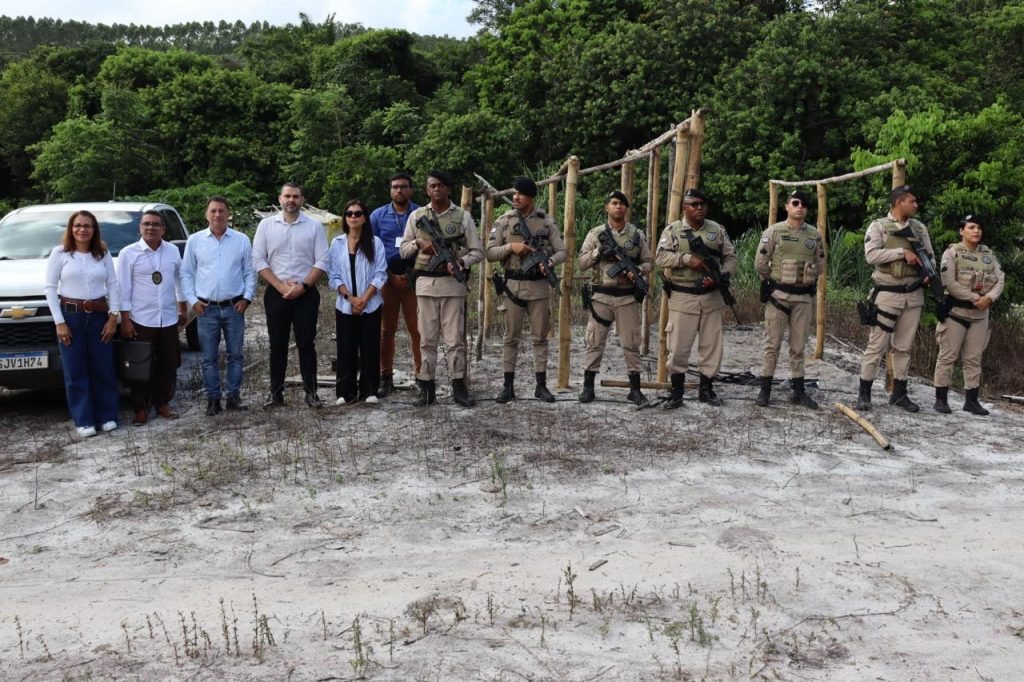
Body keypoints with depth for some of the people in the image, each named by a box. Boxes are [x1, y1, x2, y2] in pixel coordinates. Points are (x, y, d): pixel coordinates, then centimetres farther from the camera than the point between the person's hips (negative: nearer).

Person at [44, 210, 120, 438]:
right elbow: (50, 288, -3)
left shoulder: (103, 254, 6)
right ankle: (83, 421, 9)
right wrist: (59, 322, -9)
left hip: (99, 316, 2)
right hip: (70, 315, -2)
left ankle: (107, 416, 17)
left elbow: (113, 285, 5)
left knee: (104, 369, 6)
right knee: (76, 372, 2)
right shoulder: (60, 253, -1)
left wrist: (113, 317, -4)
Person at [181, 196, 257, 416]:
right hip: (206, 308, 0)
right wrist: (192, 300, -3)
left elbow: (250, 272, 6)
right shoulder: (195, 240, 4)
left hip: (234, 307, 0)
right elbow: (186, 273, 6)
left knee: (235, 355, 6)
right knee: (209, 358, 4)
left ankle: (234, 396, 15)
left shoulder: (242, 240, 4)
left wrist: (247, 298, -4)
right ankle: (213, 399, 12)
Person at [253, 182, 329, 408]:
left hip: (306, 294, -1)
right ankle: (276, 392, 13)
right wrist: (280, 286, -10)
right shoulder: (266, 225, 4)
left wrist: (303, 286, -12)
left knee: (306, 344, 2)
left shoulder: (315, 226, 2)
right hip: (276, 293, 1)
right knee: (277, 345, 5)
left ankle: (311, 391, 9)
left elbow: (322, 261, -2)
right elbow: (258, 260, 0)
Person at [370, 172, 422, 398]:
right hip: (387, 278, 2)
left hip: (414, 278, -1)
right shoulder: (378, 215, 8)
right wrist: (392, 277, -5)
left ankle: (421, 375, 2)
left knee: (417, 328, -4)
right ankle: (386, 377, 11)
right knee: (386, 329, 4)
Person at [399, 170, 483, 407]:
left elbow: (477, 251, 4)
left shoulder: (463, 216, 5)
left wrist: (461, 262, -15)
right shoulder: (417, 216, 10)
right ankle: (427, 387, 11)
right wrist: (418, 243, -8)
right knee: (426, 339, 4)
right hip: (425, 284, 1)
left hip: (453, 283, -1)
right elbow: (403, 250, 12)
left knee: (456, 338, 1)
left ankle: (458, 386, 9)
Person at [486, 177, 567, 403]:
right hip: (513, 286, 0)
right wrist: (511, 246, -17)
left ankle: (541, 385, 13)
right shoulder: (503, 221, 2)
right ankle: (508, 386, 10)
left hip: (539, 286, 0)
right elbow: (490, 253, -1)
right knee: (511, 338, 4)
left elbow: (562, 251, 3)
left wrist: (548, 262, -18)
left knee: (540, 338, 6)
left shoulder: (546, 222, 3)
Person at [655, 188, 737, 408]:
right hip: (682, 297, -3)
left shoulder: (718, 230, 8)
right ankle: (676, 392, 9)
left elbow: (731, 258, 6)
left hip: (711, 296, 3)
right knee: (678, 346, -2)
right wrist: (687, 258, -22)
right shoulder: (672, 230, 0)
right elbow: (661, 257, -11)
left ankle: (706, 389, 21)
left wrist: (720, 276, -12)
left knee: (712, 344, 8)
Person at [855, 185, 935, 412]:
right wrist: (902, 251, -19)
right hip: (887, 294, -5)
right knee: (877, 344, -3)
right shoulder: (878, 226, -3)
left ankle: (899, 393, 18)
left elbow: (930, 256, 14)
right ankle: (864, 393, 4)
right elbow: (871, 255, -16)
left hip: (914, 295, 5)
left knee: (904, 347, 10)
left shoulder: (919, 228, 12)